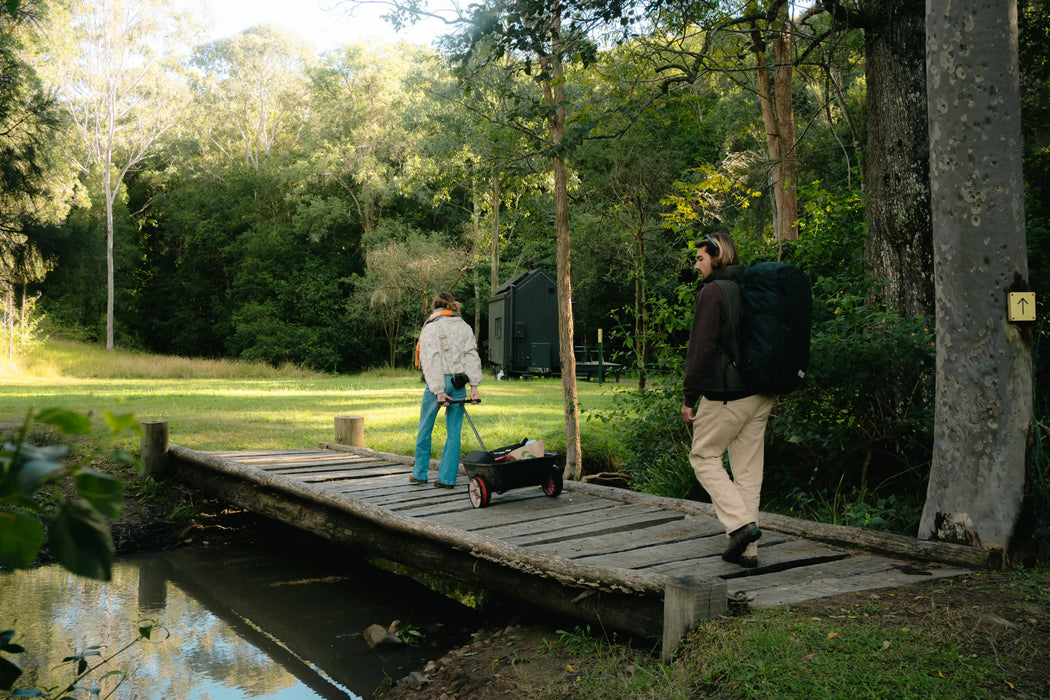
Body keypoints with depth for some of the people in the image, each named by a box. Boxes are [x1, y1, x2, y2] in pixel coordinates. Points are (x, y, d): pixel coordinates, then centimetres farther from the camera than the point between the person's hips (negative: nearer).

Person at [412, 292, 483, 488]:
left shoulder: (431, 328, -3)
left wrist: (438, 391, -14)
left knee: (425, 428, 12)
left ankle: (420, 473, 20)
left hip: (438, 382, -4)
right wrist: (474, 386, -3)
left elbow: (432, 362, -12)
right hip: (459, 384, 4)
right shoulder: (465, 328, 11)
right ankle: (447, 478, 6)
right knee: (453, 432, 6)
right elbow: (472, 357, 2)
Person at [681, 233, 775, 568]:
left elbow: (701, 349, -16)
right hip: (761, 393, 8)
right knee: (748, 468, 11)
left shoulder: (713, 292, -11)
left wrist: (689, 397, -10)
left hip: (728, 395, -8)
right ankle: (747, 549, 14)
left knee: (703, 456, 7)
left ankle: (741, 523, -8)